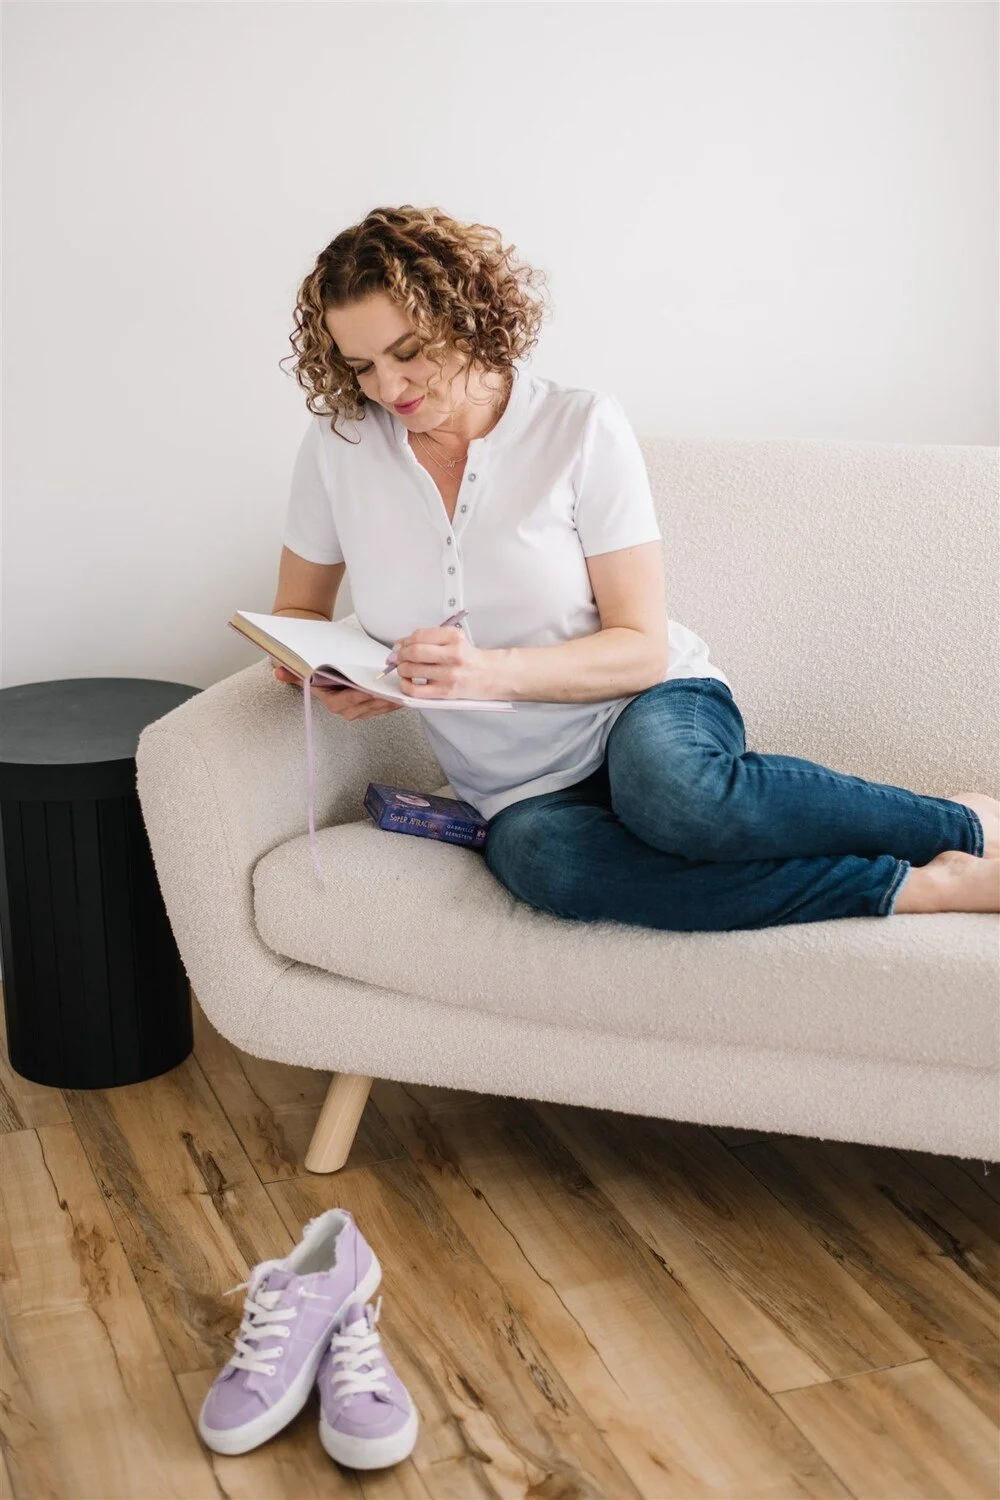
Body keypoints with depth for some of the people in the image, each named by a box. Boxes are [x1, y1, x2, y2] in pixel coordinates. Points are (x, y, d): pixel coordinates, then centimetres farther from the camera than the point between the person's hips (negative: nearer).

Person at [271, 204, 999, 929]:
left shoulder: (581, 426, -8)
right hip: (527, 793, 3)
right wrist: (332, 678, -11)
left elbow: (641, 650, -9)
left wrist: (493, 670, -27)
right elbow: (297, 614, 13)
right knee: (543, 857, -37)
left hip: (653, 712, -2)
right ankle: (913, 885, -27)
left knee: (670, 791, -41)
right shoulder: (337, 449, 0)